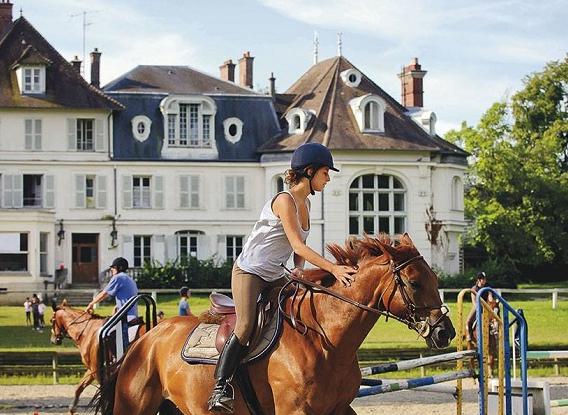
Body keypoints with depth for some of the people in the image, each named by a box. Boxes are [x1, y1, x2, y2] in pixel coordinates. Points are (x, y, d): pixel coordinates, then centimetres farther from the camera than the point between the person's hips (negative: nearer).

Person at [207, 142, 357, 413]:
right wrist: (333, 268, -32)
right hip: (249, 271, -9)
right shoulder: (285, 201, -19)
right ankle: (221, 386, -20)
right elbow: (297, 245, -26)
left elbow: (300, 247, 12)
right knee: (246, 325, -25)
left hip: (275, 277, 9)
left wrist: (299, 268, -10)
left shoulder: (305, 203, 9)